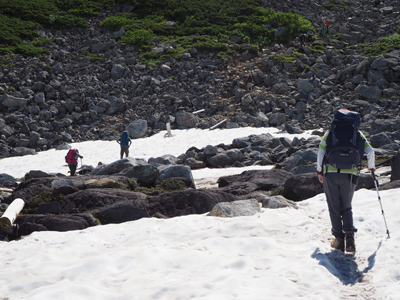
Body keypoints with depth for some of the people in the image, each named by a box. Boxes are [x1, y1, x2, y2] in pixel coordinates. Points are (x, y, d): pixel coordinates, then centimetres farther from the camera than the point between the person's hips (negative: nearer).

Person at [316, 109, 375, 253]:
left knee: (334, 208, 9)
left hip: (330, 173, -1)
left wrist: (319, 171, 12)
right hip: (349, 175, 1)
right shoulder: (358, 134, 11)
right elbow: (370, 152, 5)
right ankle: (349, 235, -6)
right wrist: (371, 167, 23)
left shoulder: (329, 133, 8)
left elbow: (321, 152, 2)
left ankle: (339, 239, 5)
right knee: (346, 207, 14)